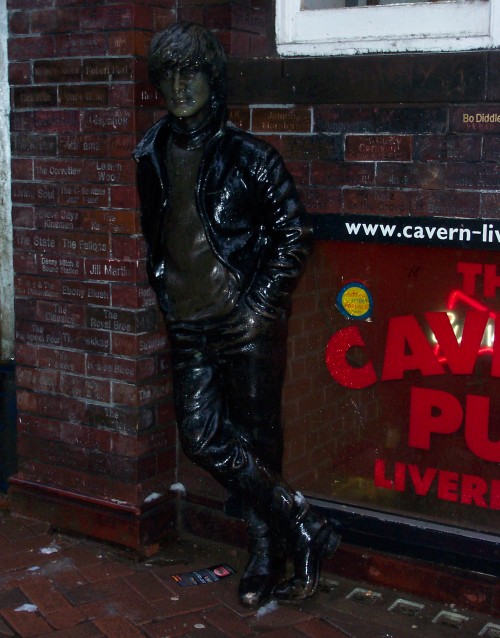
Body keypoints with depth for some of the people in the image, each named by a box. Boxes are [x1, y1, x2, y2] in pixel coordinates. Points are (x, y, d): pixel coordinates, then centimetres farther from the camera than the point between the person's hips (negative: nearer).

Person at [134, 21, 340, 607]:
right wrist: (165, 298, 12)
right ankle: (302, 528, 13)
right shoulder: (152, 157, 9)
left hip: (247, 323, -5)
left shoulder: (248, 156, -6)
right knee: (202, 438, 0)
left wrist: (258, 307, -9)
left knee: (258, 441, 1)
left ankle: (267, 560, 17)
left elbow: (293, 238, -4)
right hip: (189, 328, 5)